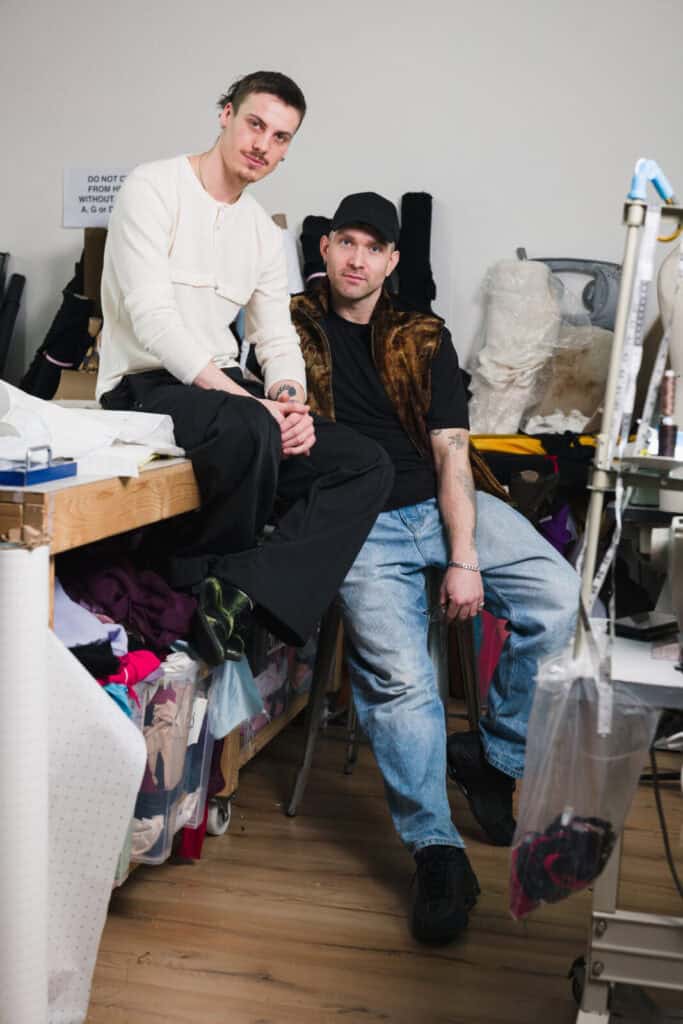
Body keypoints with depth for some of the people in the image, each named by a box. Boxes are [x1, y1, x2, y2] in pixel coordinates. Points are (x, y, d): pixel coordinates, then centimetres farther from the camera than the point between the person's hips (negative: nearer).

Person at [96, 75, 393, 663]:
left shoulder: (265, 233, 17)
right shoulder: (154, 188, -5)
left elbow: (278, 340, 13)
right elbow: (152, 317, -17)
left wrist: (288, 401, -11)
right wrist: (245, 400, -25)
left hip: (224, 389, 7)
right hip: (146, 385, -7)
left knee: (368, 465, -12)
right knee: (252, 431, -40)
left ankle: (238, 591, -26)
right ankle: (203, 582, -13)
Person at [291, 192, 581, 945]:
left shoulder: (424, 340, 14)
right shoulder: (293, 327, 12)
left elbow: (451, 452, 3)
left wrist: (465, 558, -8)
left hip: (440, 502, 3)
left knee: (556, 597, -20)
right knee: (398, 673, -23)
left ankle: (497, 757, -1)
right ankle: (436, 851, -13)